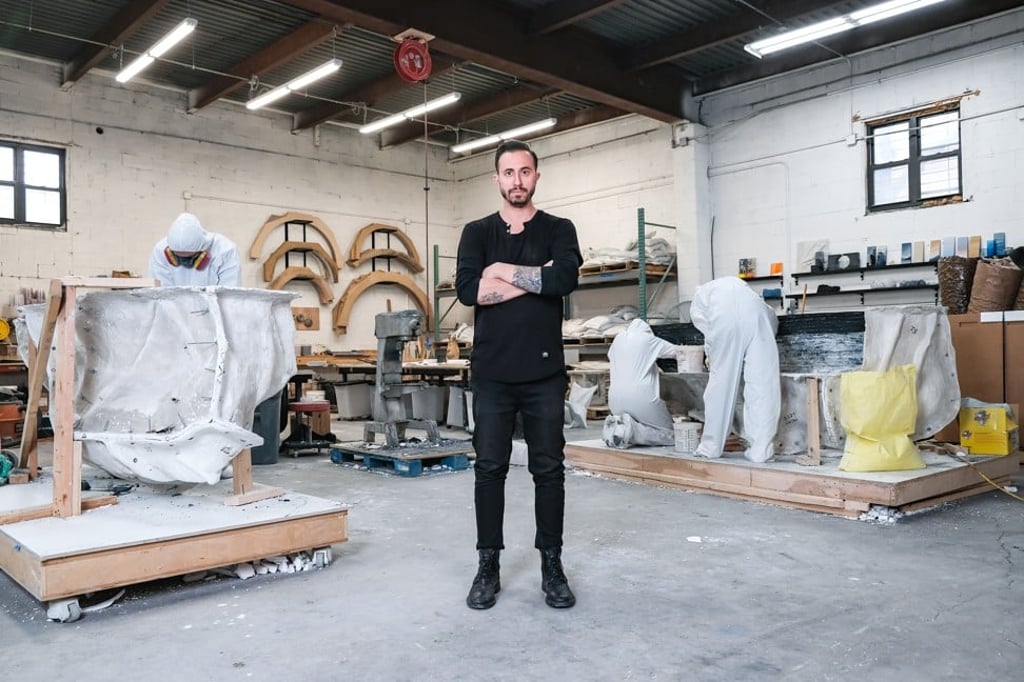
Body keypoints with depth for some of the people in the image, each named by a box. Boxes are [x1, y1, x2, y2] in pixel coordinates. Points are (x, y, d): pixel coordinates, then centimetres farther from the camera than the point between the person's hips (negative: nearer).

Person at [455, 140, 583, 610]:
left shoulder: (558, 230, 7)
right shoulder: (477, 232, 8)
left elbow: (565, 279, -15)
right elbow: (467, 289, -10)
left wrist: (503, 271, -7)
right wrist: (535, 278, -10)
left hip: (544, 372, 0)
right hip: (492, 372, 1)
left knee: (548, 469, 5)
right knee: (489, 468, 5)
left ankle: (552, 566, 19)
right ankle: (489, 566, 18)